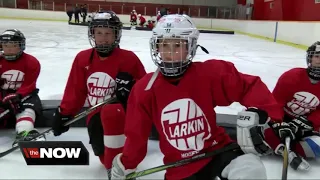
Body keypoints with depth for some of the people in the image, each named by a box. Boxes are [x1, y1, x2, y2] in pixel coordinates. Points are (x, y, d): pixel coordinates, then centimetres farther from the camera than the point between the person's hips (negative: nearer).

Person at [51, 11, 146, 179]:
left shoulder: (128, 58, -8)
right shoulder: (82, 58, 5)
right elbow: (75, 90, 11)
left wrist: (129, 88, -23)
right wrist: (63, 113, 9)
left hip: (122, 110, -4)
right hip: (96, 114, 4)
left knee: (110, 113, -39)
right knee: (100, 148, -18)